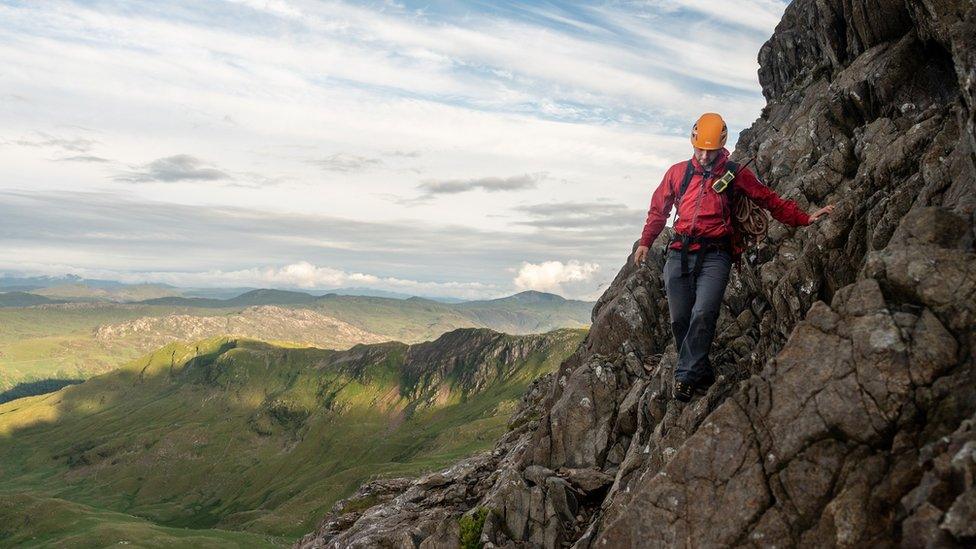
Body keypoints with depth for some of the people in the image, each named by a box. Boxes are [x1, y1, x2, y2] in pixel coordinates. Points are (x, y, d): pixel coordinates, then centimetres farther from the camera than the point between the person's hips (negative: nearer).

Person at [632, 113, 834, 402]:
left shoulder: (735, 174, 6)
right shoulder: (677, 172, 11)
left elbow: (770, 200, 9)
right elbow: (658, 209, 21)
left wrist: (804, 218, 2)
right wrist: (645, 242, 18)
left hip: (714, 255, -3)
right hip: (679, 254, 3)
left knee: (703, 313, -21)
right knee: (679, 319, 1)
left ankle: (685, 376, -14)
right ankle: (702, 374, 14)